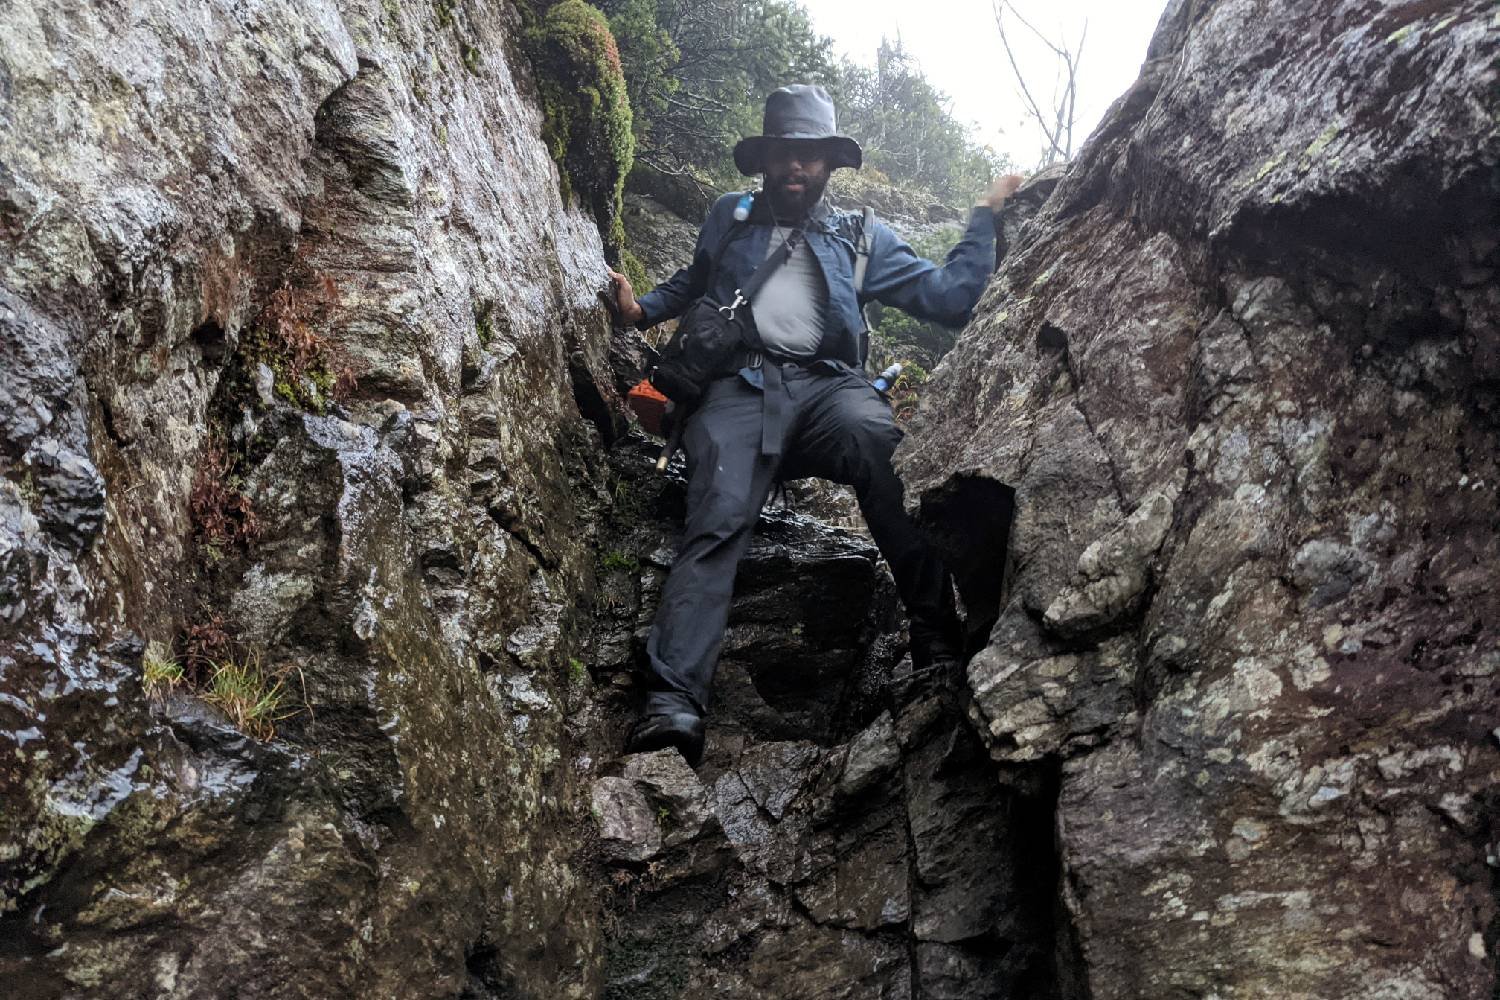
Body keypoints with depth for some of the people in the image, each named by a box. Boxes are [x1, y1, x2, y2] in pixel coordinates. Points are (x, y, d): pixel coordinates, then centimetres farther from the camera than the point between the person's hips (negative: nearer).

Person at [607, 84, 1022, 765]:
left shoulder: (861, 237, 26)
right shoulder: (729, 218, 29)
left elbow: (950, 297, 22)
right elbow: (693, 282, 46)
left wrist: (985, 216, 19)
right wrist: (641, 308, 27)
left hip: (829, 383, 0)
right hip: (740, 385, 0)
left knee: (874, 442, -38)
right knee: (717, 521, -28)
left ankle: (937, 638, -37)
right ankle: (673, 704, -41)